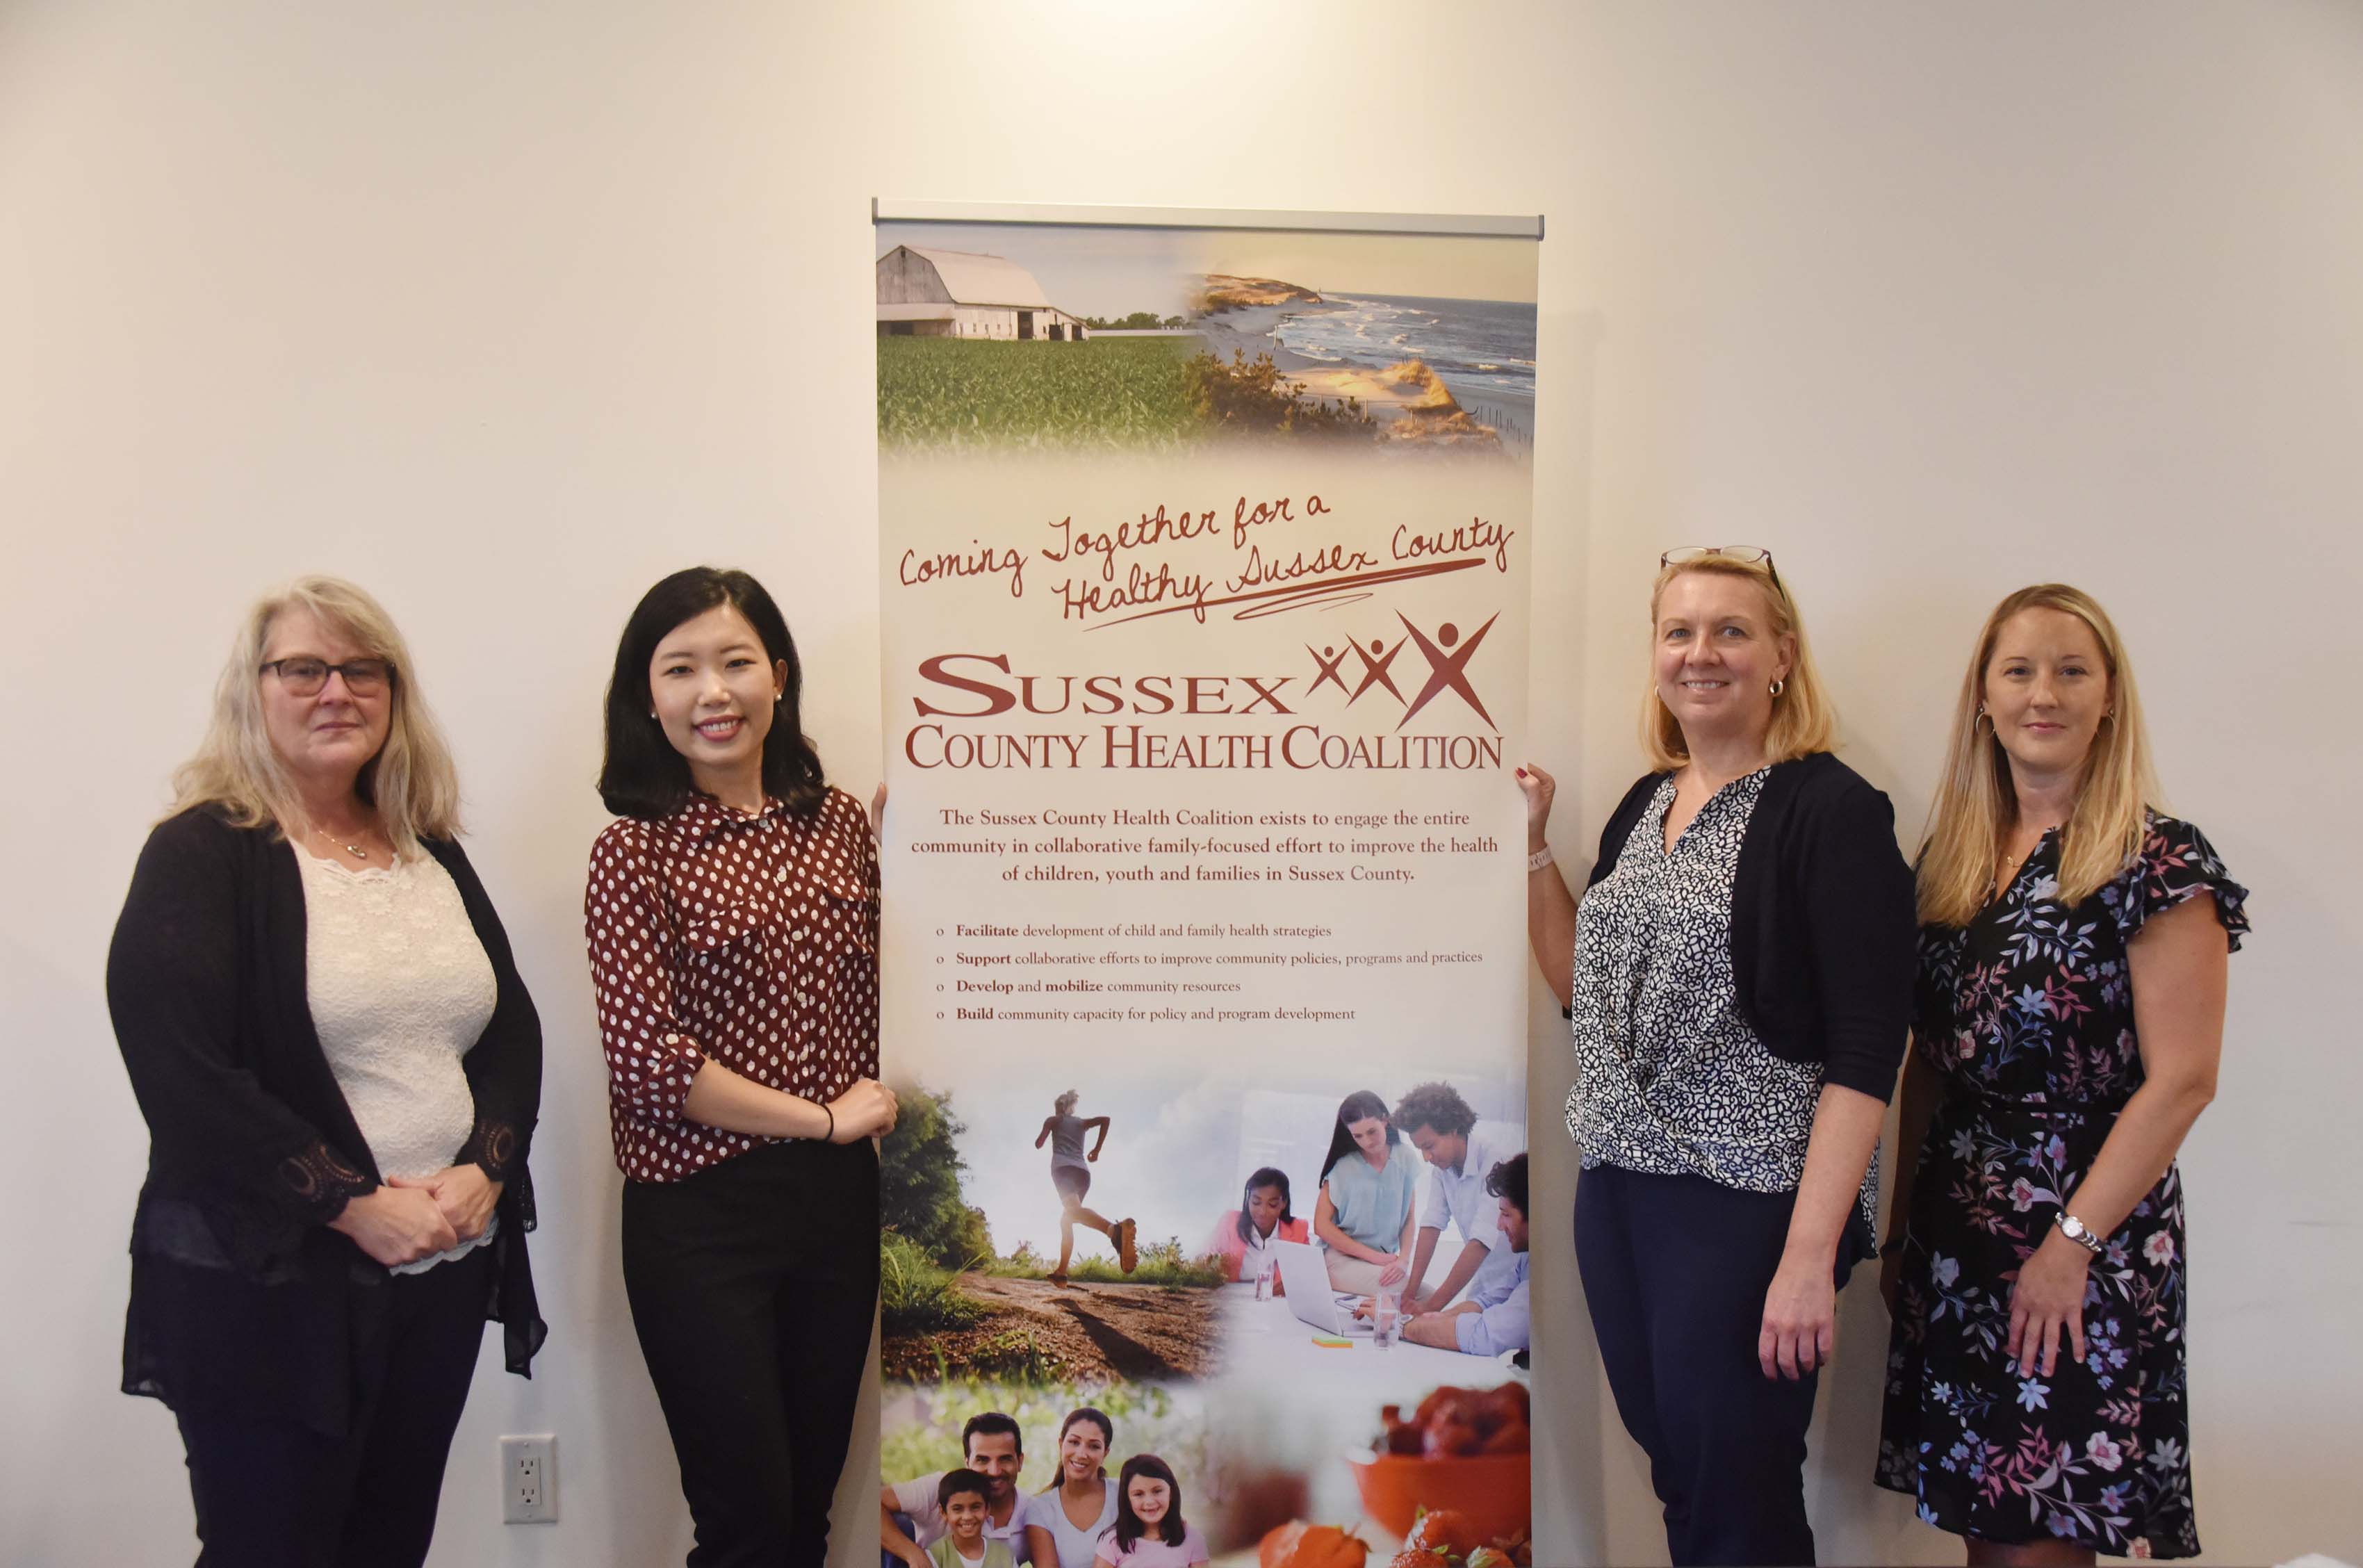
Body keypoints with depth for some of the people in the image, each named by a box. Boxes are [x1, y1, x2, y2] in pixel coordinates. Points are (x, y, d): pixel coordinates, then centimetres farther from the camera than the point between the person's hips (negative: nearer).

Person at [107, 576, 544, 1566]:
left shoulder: (432, 855, 11)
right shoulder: (201, 855, -6)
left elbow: (512, 1028, 10)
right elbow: (181, 1074, -16)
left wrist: (486, 1169, -8)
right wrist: (356, 1206, -18)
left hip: (445, 1270, 5)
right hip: (266, 1281, -5)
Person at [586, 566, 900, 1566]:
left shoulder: (838, 821, 5)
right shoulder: (635, 850, -8)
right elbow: (650, 1060, -14)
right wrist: (826, 1117, -10)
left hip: (838, 1197, 5)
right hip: (700, 1215, -4)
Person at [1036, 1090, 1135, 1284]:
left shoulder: (1053, 1119, 20)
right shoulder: (1082, 1122, 29)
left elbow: (1039, 1144, 12)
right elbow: (1105, 1119, 12)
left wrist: (1040, 1134, 35)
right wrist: (1097, 1149, 16)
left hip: (1063, 1167, -6)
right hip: (1083, 1172, 6)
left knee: (1074, 1210, -32)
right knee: (1066, 1219, 21)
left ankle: (1116, 1230, -64)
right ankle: (1061, 1272, 13)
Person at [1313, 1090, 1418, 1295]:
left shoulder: (1404, 1160, 5)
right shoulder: (1343, 1167, -1)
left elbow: (1409, 1220, 8)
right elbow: (1322, 1226, -3)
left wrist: (1403, 1260, -11)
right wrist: (1375, 1257, -9)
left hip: (1387, 1261, 3)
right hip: (1343, 1260, -3)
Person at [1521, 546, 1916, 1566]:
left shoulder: (1829, 810, -10)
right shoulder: (1642, 805, 11)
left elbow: (1864, 1052, -15)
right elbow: (1585, 990, 16)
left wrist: (1812, 1253, -21)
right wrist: (1530, 843, 7)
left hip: (1750, 1208, -6)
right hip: (1619, 1190, 7)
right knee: (1676, 1478, 15)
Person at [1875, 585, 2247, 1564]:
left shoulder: (2158, 862, -9)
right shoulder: (1950, 857, 8)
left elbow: (2182, 1081, -14)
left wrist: (2071, 1243, -15)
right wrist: (1902, 1224, 9)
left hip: (2084, 1239, -5)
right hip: (1955, 1239, 5)